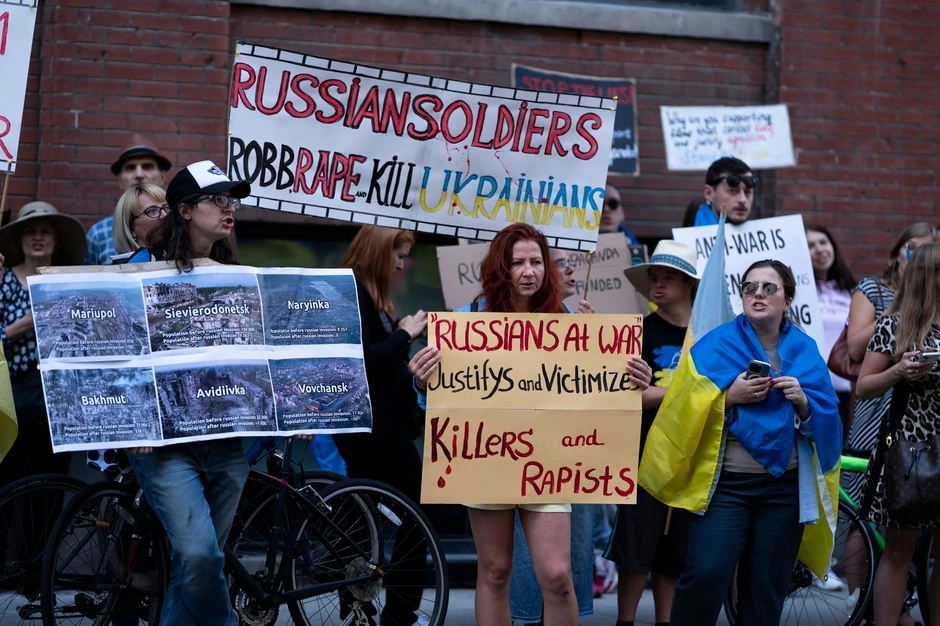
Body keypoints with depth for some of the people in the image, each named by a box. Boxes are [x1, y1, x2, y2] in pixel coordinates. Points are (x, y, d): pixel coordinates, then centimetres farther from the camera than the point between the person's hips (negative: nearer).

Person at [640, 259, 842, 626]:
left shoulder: (805, 351, 9)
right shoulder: (716, 346, 1)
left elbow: (826, 424, 8)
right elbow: (685, 410, -4)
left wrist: (804, 404, -11)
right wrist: (729, 396, -16)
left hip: (785, 486, 3)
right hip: (726, 482, -2)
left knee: (767, 587, 4)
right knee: (705, 575, -17)